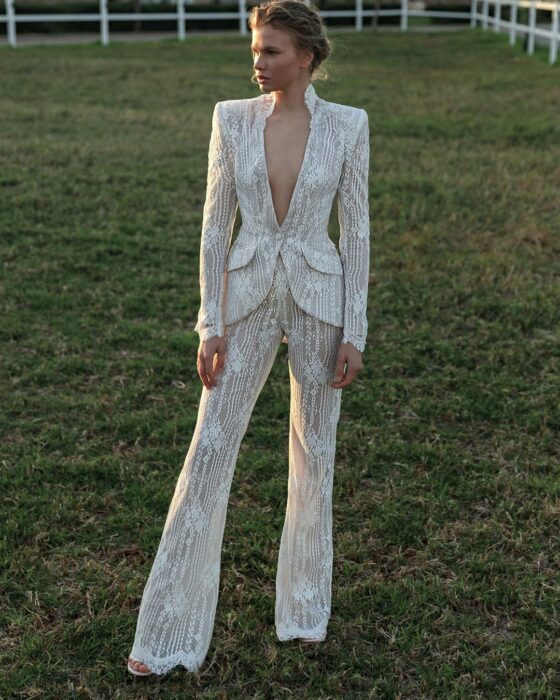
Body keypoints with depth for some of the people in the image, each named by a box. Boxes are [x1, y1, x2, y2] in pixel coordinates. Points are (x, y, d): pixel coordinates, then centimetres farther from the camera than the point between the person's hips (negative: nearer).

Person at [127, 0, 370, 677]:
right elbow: (215, 225, -1)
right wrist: (210, 327, -6)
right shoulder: (231, 118, -1)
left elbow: (356, 230, -2)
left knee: (315, 454, 10)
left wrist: (355, 332, -6)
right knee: (209, 452, 0)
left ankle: (305, 602, 32)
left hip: (320, 300, 0)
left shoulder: (347, 125, -3)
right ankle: (168, 629, 11)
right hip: (247, 299, 1)